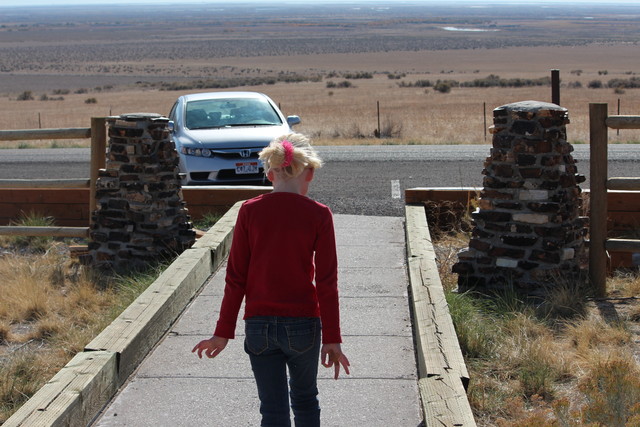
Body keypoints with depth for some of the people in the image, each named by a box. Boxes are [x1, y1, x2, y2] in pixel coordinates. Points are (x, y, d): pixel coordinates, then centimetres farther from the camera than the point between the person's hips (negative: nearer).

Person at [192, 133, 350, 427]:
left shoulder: (249, 211, -5)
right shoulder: (318, 215, -8)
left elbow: (235, 278, -3)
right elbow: (327, 282, -8)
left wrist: (223, 333, 3)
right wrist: (331, 339, -3)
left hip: (259, 325, 1)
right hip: (303, 325, 0)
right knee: (305, 400, 22)